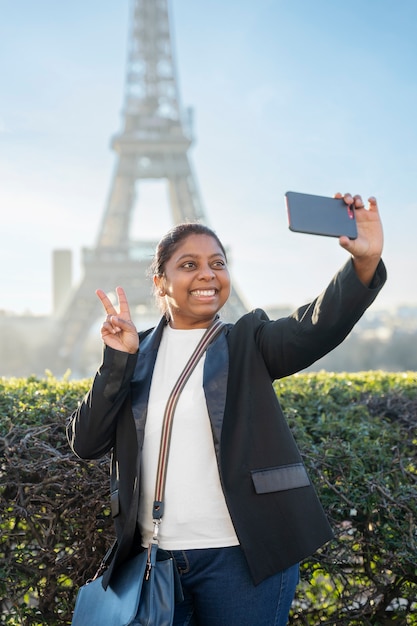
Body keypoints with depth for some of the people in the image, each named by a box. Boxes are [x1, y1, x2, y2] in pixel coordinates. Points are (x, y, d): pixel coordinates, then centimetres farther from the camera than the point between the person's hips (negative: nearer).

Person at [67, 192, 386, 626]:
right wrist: (117, 360, -9)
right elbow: (85, 442, 2)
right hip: (154, 558, 2)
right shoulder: (137, 355, 8)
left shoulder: (247, 344, 3)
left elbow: (316, 327, -17)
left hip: (241, 557, -2)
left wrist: (366, 262, -35)